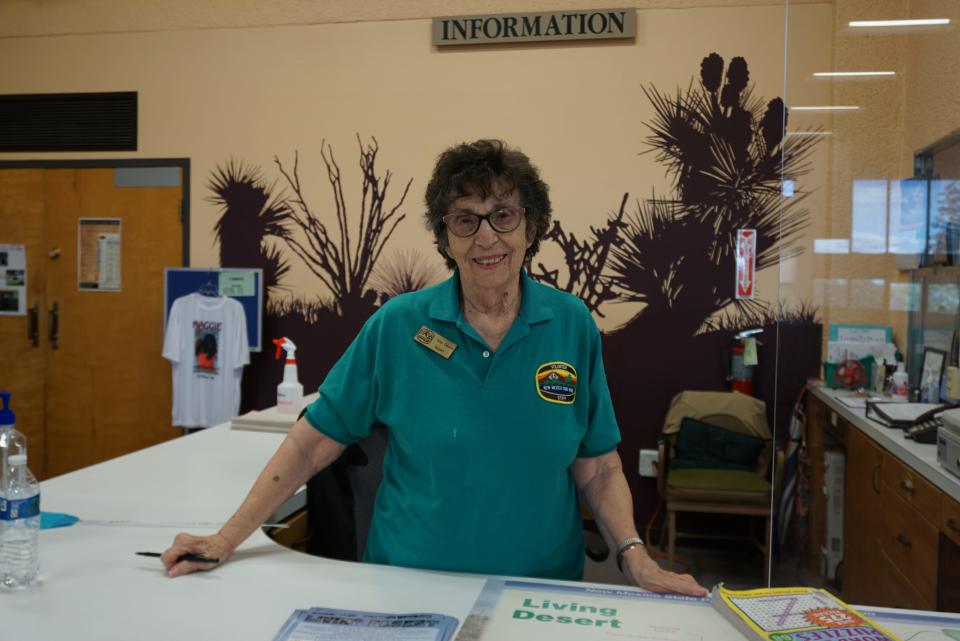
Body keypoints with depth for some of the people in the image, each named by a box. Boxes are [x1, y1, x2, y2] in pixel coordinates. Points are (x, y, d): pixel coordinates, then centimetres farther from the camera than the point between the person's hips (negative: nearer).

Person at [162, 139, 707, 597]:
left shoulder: (573, 325, -7)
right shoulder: (396, 326, -11)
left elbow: (598, 468, -2)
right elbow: (313, 443, -7)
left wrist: (636, 557, -15)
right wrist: (226, 540, -9)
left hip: (541, 589, 1)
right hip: (411, 586, -1)